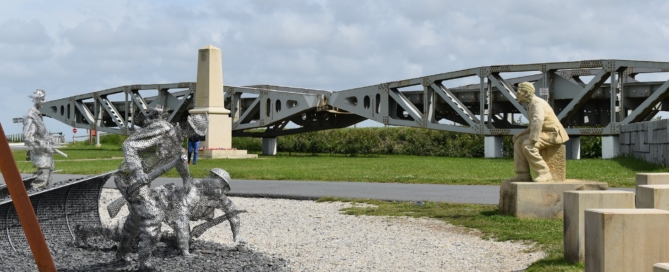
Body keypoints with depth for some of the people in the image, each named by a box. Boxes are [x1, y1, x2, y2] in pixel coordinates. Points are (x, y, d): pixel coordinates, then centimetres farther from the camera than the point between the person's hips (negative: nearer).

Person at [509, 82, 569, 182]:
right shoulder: (531, 104, 16)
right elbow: (534, 126, 23)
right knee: (519, 142, 1)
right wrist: (520, 134, 11)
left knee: (527, 145, -28)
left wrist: (532, 140, -34)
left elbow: (538, 121, -37)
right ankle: (523, 174, -5)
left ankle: (544, 174, -21)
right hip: (546, 133, 10)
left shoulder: (536, 103, -18)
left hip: (553, 134, -10)